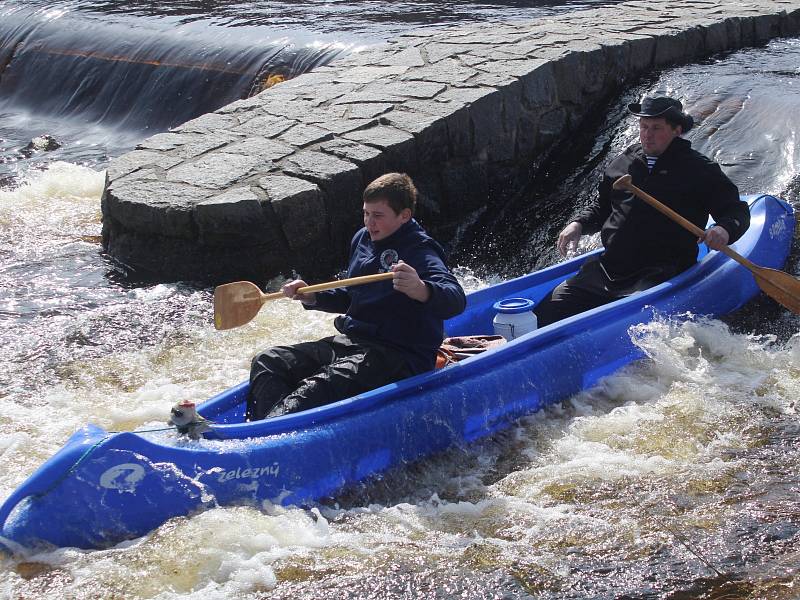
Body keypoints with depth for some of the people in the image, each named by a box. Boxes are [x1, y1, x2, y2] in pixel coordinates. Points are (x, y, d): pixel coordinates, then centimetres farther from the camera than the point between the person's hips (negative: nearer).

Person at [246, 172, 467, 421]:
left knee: (318, 388, -34)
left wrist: (420, 290, -53)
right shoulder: (362, 239, 12)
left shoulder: (420, 251, -13)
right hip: (351, 343, 9)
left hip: (399, 356, -9)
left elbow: (456, 300, -32)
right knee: (266, 363, -6)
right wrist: (311, 297, 10)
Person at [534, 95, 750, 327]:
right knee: (557, 302, -12)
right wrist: (579, 224, 12)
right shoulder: (623, 162, 17)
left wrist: (724, 230, -18)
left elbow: (738, 211, 5)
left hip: (661, 277, -6)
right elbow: (602, 205, 32)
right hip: (608, 269, 6)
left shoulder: (700, 170, 3)